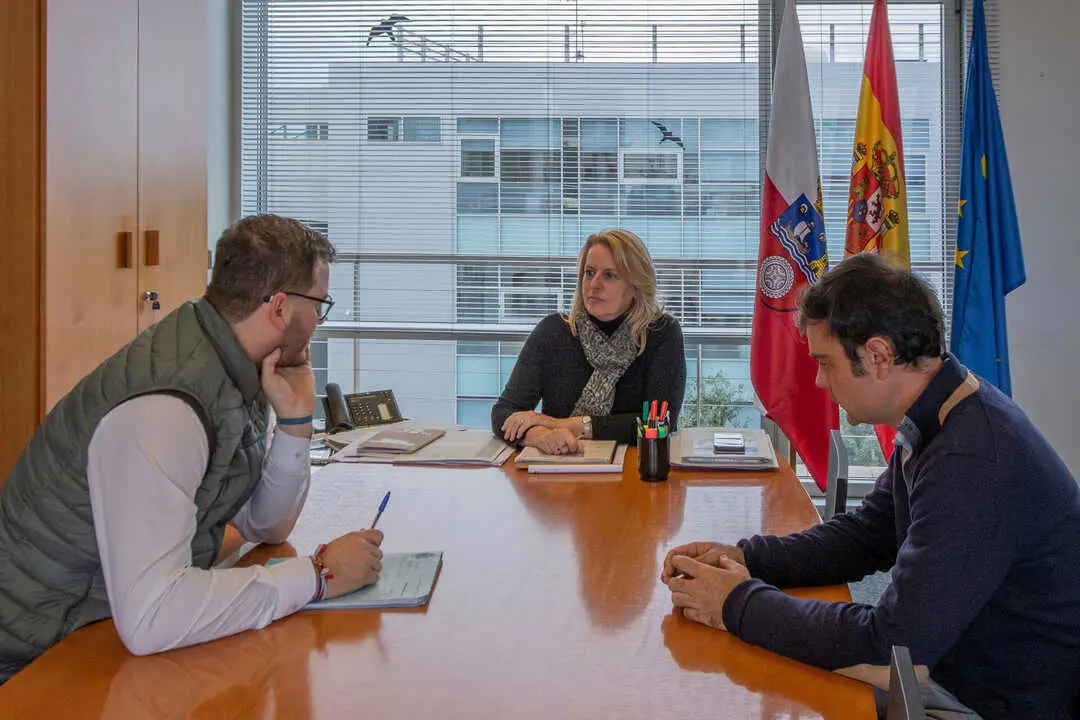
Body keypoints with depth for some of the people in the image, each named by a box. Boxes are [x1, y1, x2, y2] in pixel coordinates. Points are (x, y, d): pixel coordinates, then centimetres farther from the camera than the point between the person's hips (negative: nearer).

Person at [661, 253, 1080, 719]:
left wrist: (741, 606, -18)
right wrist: (743, 557, -1)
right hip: (951, 671, 8)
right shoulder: (932, 426, 1)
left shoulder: (973, 463, -30)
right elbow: (865, 535, 13)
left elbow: (891, 643, -29)